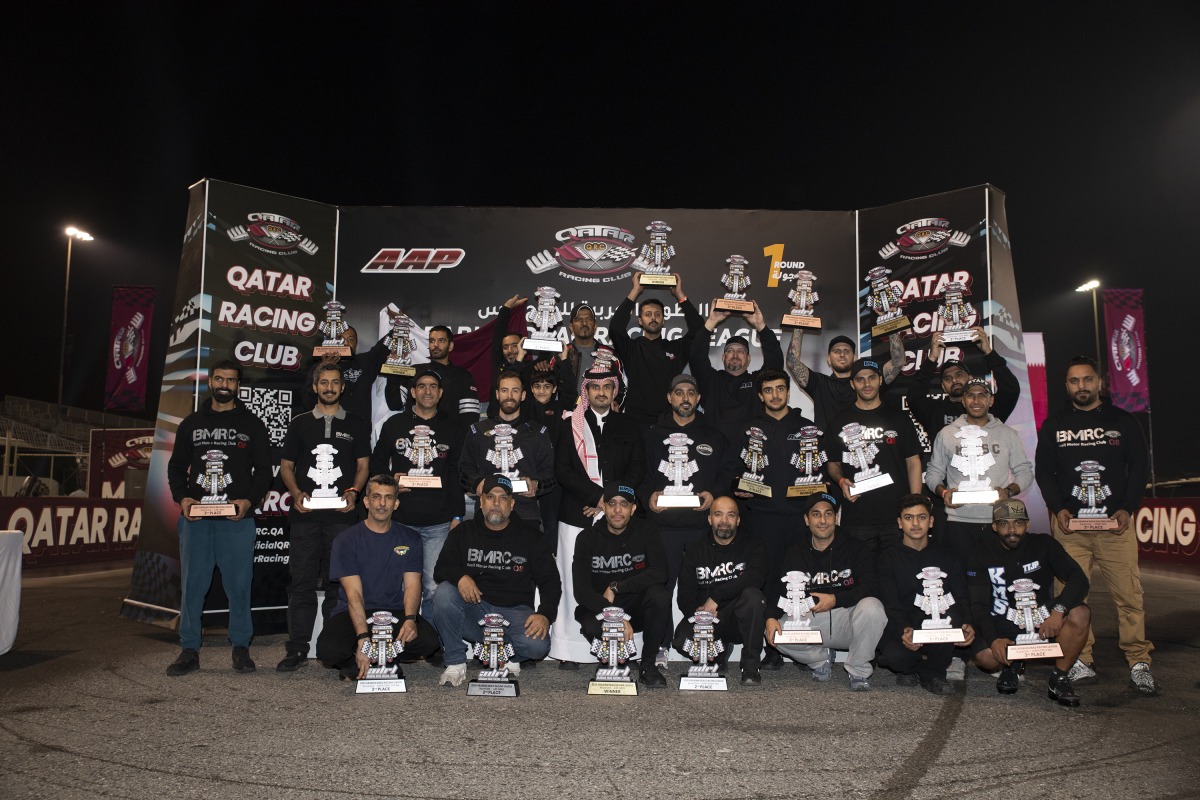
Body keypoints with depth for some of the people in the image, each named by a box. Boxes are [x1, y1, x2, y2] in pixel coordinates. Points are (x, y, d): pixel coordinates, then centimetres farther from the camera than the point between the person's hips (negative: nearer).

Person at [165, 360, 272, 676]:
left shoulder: (251, 424, 8)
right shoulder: (192, 423, 15)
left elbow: (264, 470, 5)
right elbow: (176, 466, 15)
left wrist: (249, 500, -12)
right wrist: (182, 497, -4)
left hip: (237, 519, -2)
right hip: (195, 517, 2)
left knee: (238, 584, 1)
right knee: (192, 584, 4)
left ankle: (240, 648, 12)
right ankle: (189, 650, 13)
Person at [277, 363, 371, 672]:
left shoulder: (356, 424, 12)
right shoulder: (299, 423, 14)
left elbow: (363, 465, 9)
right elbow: (286, 466, 13)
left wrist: (353, 492, -9)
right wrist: (296, 493, -5)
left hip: (341, 516, -1)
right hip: (305, 515, 1)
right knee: (302, 582, 1)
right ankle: (297, 649, 8)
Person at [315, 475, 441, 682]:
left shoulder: (410, 538, 6)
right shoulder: (346, 540, -3)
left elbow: (412, 585, -1)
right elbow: (354, 592, -12)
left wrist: (410, 619, -22)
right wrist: (363, 637, -25)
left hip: (395, 612, 3)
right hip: (353, 614, -2)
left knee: (429, 641, -26)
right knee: (328, 650, -32)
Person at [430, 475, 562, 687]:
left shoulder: (528, 536, 8)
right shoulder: (463, 532, 10)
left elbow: (550, 580, 5)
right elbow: (440, 570, 3)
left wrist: (545, 615, -13)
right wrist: (460, 576, -22)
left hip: (514, 612, -1)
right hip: (473, 608, 1)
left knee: (538, 644, -30)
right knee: (444, 592, -29)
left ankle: (509, 657, 7)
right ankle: (455, 663, -12)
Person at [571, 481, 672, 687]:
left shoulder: (646, 531, -5)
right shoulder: (588, 537, -7)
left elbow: (659, 573, -19)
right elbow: (581, 590, -16)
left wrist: (616, 587, -20)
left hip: (637, 607, 1)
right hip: (600, 608, -1)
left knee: (659, 594, -30)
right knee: (591, 627, -34)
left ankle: (648, 664, -10)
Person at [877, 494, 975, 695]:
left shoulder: (946, 555, 11)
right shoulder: (889, 560, 4)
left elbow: (962, 597, 1)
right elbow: (891, 606, -8)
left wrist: (966, 624, -22)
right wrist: (904, 630, -30)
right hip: (902, 627, -2)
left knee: (950, 616, -33)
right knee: (896, 656, -35)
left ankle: (931, 673, -8)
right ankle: (910, 667, 5)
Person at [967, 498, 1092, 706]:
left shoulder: (1043, 545, -2)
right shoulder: (982, 555, -4)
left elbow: (1079, 579, -15)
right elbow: (978, 605, -8)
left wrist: (1059, 610, -33)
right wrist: (993, 639, -26)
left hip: (1042, 621, 1)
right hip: (1002, 626, -1)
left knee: (1080, 614, -29)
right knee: (986, 657, -31)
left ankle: (1060, 677, -9)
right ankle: (1013, 665, 8)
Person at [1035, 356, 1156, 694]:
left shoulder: (1123, 421, 10)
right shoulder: (1053, 425, 11)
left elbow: (1138, 467, 8)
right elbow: (1043, 471, 9)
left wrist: (1127, 509, -5)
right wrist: (1058, 508, -5)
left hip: (1116, 523, 0)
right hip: (1069, 524, 0)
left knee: (1129, 593, -3)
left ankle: (1139, 663, 6)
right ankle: (1081, 662, 5)